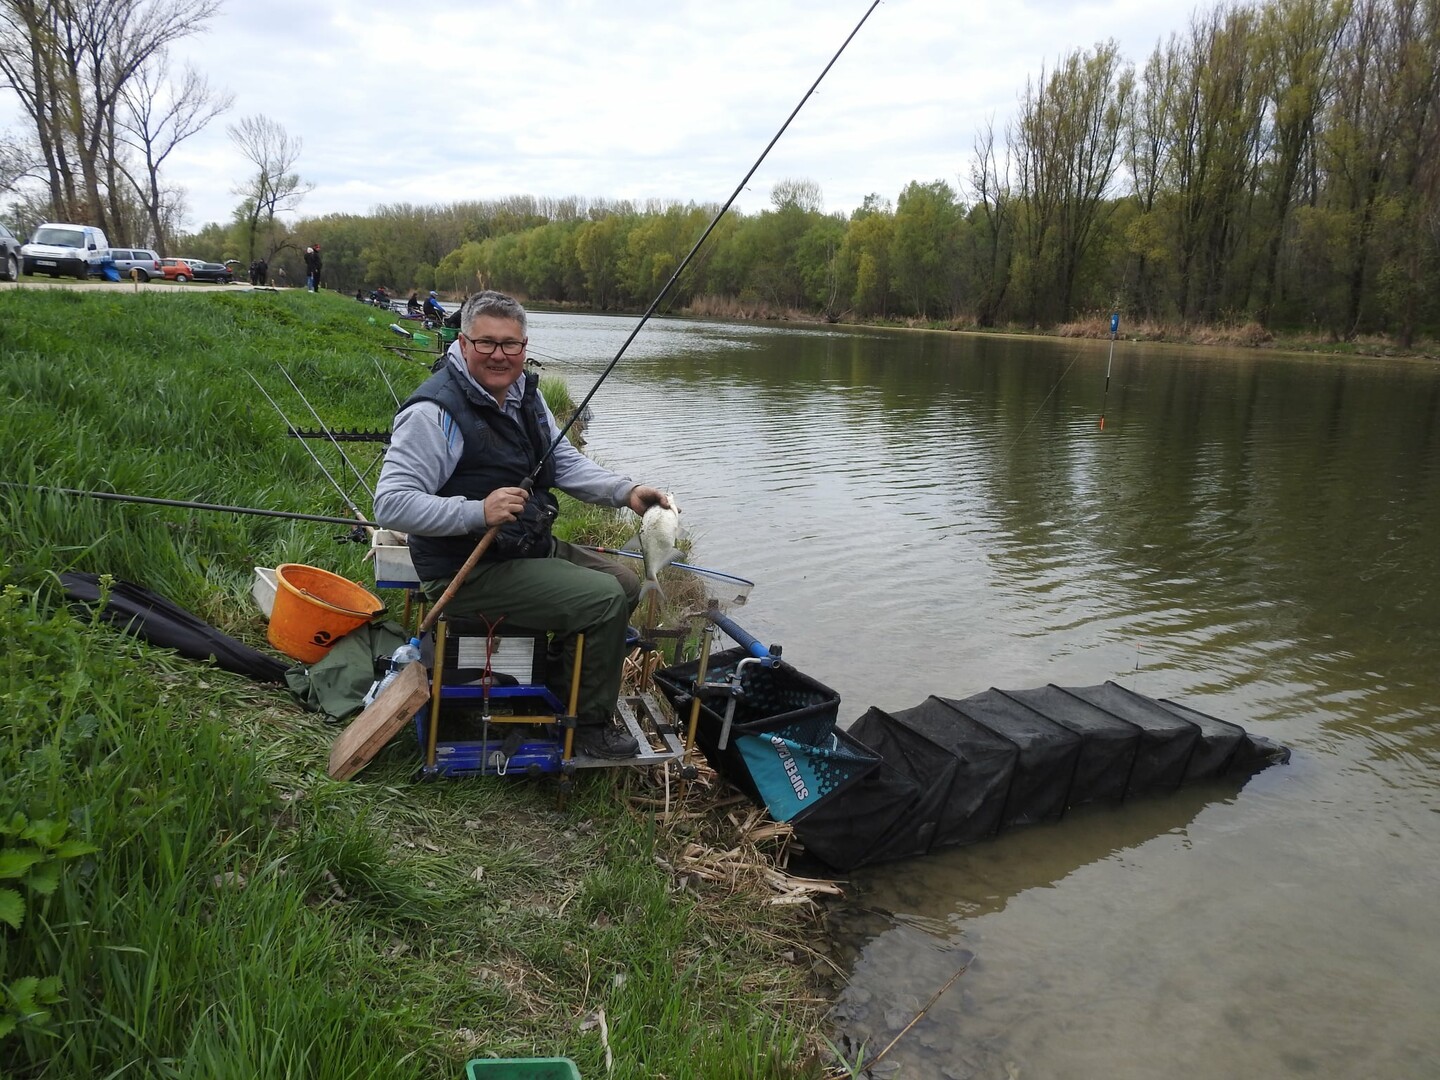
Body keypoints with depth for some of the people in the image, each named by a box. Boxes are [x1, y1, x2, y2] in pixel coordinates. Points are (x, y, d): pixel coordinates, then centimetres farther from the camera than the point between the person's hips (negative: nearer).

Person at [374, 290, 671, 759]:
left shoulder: (524, 392, 9)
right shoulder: (434, 412, -20)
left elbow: (566, 462, 12)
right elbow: (390, 504, -24)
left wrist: (626, 491, -5)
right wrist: (478, 512, -35)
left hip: (531, 548, 10)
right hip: (469, 572, -10)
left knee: (625, 584, 12)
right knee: (603, 599, -18)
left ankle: (562, 684, 28)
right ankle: (588, 725, 2)